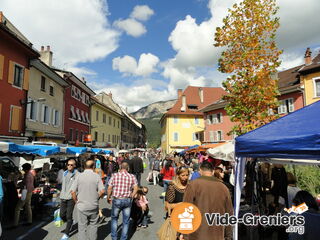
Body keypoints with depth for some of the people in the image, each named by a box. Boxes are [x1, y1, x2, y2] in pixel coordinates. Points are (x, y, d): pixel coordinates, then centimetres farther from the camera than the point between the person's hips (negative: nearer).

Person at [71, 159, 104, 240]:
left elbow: (73, 191, -7)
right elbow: (102, 191, -12)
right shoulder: (97, 176, -8)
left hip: (82, 206, 0)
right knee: (93, 224, 17)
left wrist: (76, 201, 8)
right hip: (94, 206, 0)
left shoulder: (79, 176, -6)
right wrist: (96, 198, 6)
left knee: (82, 226, 12)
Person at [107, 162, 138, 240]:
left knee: (114, 219, 22)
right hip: (127, 200, 0)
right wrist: (131, 196, 7)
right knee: (126, 221, 14)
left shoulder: (114, 176, -5)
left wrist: (108, 198, 9)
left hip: (116, 200, 0)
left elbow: (109, 188, -5)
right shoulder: (132, 177, -3)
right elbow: (136, 188, -7)